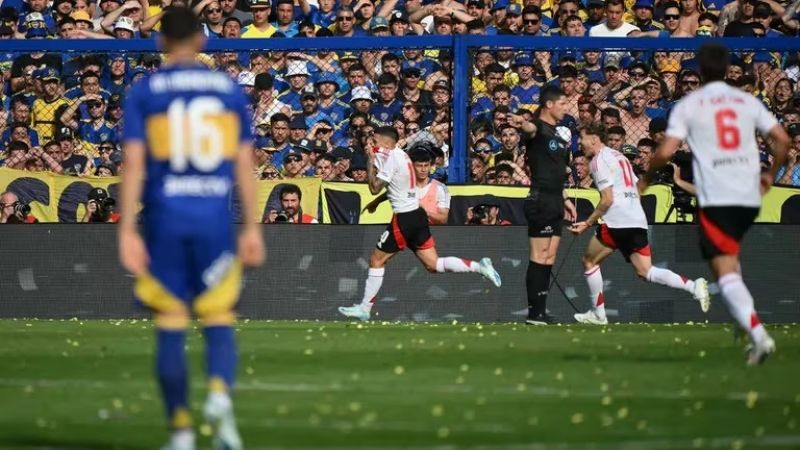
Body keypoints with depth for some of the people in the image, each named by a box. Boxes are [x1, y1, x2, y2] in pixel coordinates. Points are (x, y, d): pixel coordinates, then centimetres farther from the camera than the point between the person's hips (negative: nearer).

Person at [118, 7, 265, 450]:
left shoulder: (143, 92, 1)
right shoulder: (230, 90, 7)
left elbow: (133, 164, -6)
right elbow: (244, 165, 6)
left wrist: (126, 231, -7)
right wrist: (252, 228, 10)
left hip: (164, 218, -1)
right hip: (215, 217, 1)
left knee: (170, 326, 6)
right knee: (218, 319, 8)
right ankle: (220, 392, -21)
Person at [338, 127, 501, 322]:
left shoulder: (391, 157, -13)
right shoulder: (401, 155, 15)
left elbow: (375, 188, -14)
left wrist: (370, 163, -6)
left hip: (404, 219, -9)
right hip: (416, 214, 9)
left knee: (376, 260, 2)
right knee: (433, 264, 5)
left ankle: (364, 308, 5)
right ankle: (478, 266, -6)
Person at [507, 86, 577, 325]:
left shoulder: (559, 133, 20)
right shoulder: (539, 128, -8)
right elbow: (531, 128, -34)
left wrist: (565, 199, 26)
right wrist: (522, 123, -57)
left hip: (555, 203, 9)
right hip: (541, 200, -9)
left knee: (549, 259, 9)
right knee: (539, 258, -8)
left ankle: (541, 311, 13)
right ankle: (534, 312, -8)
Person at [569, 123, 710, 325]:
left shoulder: (599, 161, -4)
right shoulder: (619, 156, 24)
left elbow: (607, 199, -11)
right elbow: (637, 188, 27)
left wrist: (587, 223, -5)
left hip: (617, 222, -8)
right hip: (638, 221, 8)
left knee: (590, 260, 9)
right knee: (645, 271, 0)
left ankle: (598, 313, 8)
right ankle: (693, 286, -18)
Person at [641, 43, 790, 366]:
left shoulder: (688, 105, 1)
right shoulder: (748, 101, 10)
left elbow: (666, 151, -8)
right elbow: (782, 139, 5)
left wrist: (646, 179, 10)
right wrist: (770, 175, 22)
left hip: (715, 198, -4)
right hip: (749, 196, 5)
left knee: (725, 270, -8)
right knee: (731, 258, 29)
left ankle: (758, 333, -25)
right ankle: (745, 320, 20)